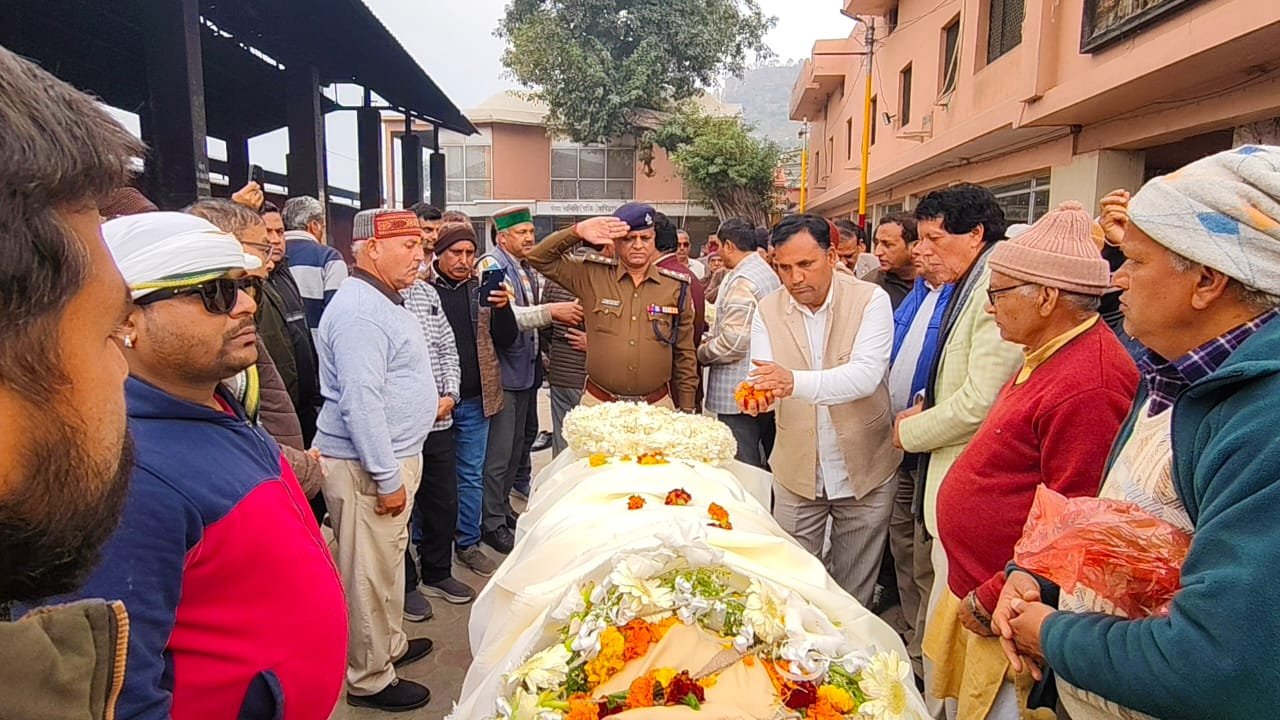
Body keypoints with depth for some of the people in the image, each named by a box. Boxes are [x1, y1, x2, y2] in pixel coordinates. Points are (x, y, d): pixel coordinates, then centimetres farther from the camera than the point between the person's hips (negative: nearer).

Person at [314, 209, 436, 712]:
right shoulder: (359, 311, -21)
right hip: (367, 466, -10)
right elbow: (361, 404, -25)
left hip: (394, 456, 10)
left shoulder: (385, 301, 13)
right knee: (371, 573, 3)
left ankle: (391, 646, 40)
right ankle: (371, 680, 18)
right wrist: (388, 478, -23)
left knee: (388, 562, 23)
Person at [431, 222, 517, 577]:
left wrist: (503, 307, -15)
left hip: (475, 400, 3)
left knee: (472, 475, 13)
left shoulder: (483, 289, 4)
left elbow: (507, 340, 3)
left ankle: (468, 542, 27)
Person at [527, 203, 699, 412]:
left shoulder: (676, 287, 4)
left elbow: (684, 354, 9)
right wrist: (578, 232, -13)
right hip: (598, 404, -1)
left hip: (657, 406, 1)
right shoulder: (592, 276, 1)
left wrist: (687, 411, 9)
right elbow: (540, 258, 1)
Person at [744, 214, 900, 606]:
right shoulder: (768, 310, -3)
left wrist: (795, 381, -41)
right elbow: (763, 378, -10)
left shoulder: (870, 299, -11)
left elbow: (866, 375, -25)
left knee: (855, 592, 16)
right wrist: (757, 393, -36)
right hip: (796, 471, 2)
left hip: (865, 470, -1)